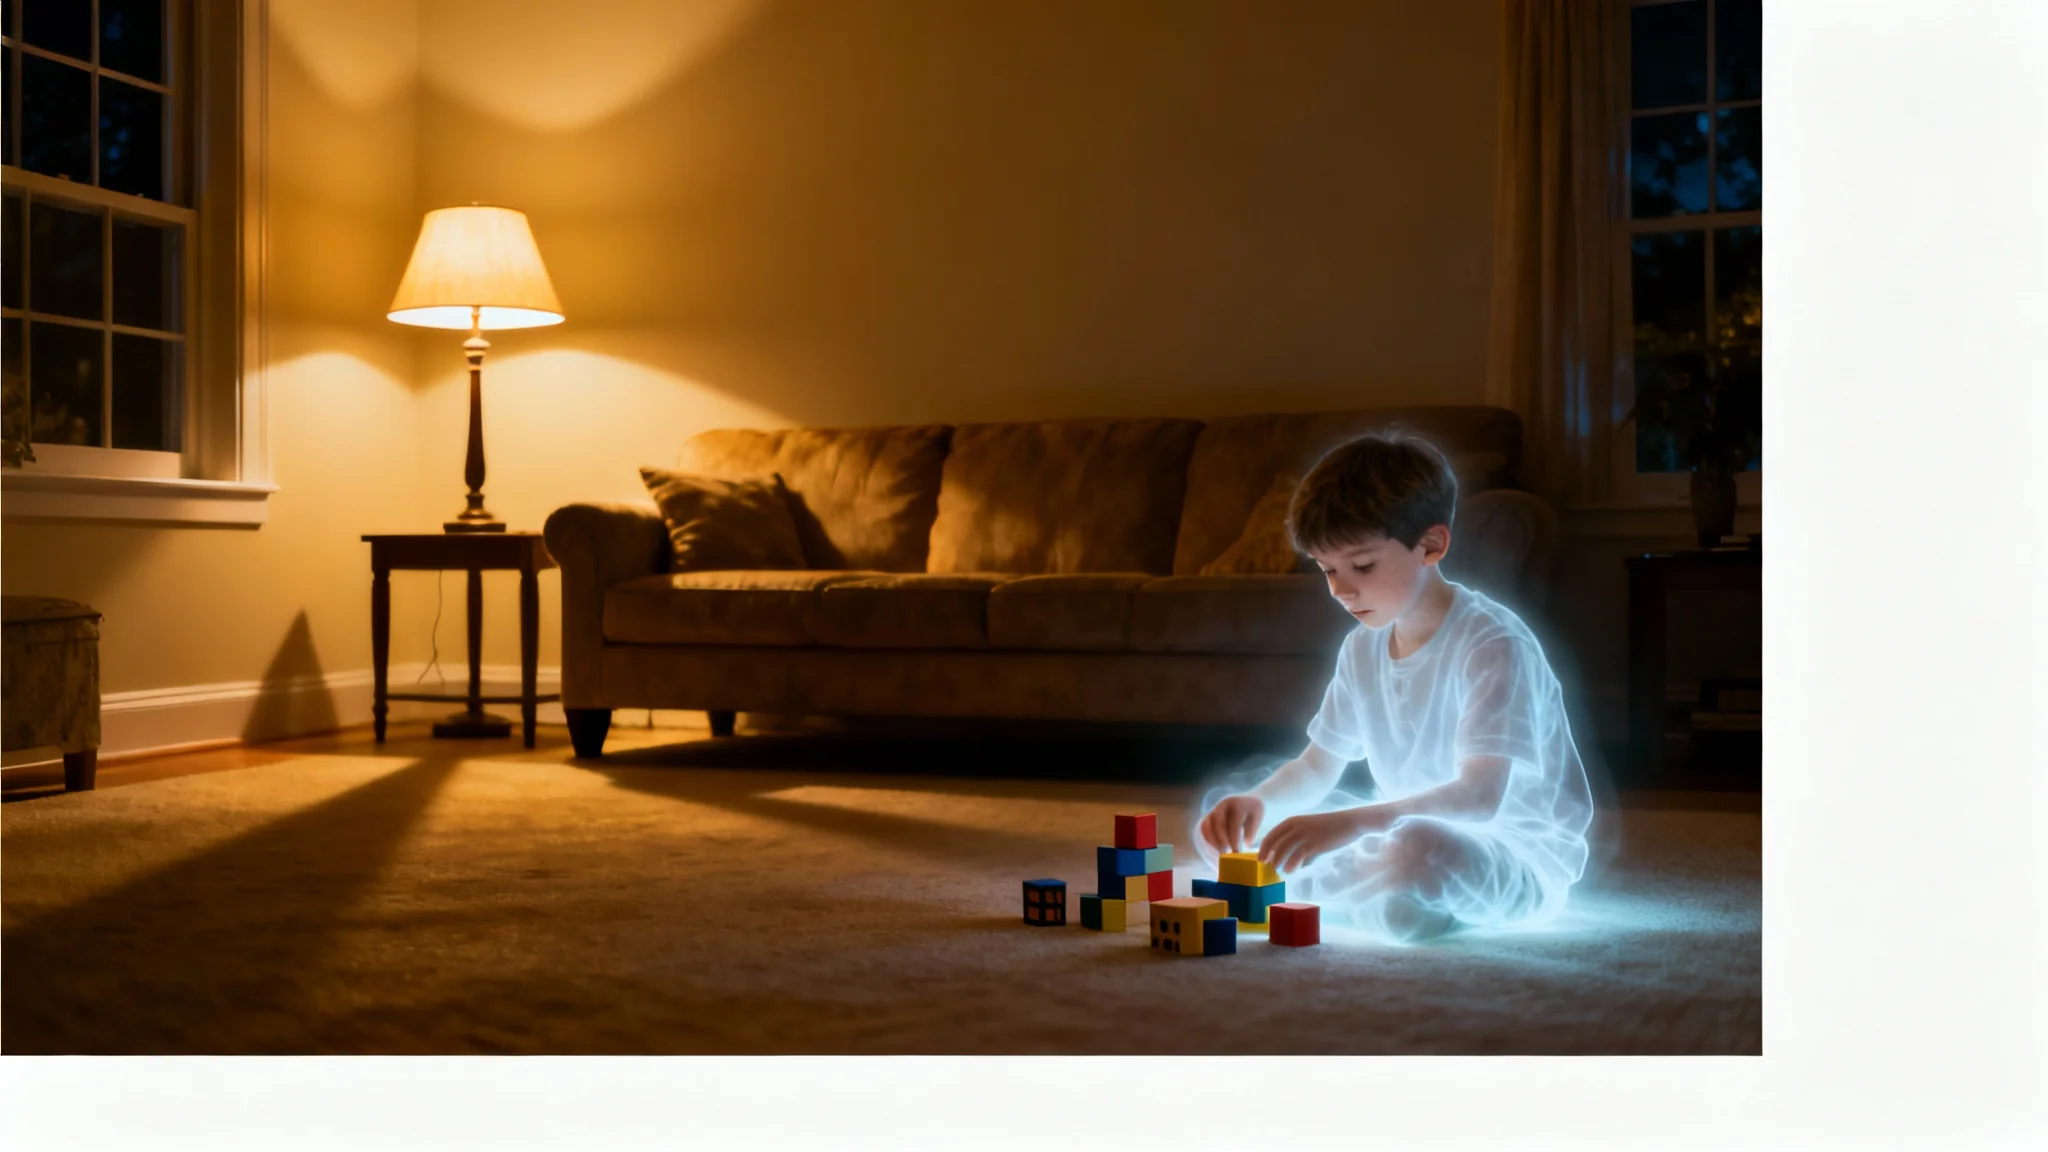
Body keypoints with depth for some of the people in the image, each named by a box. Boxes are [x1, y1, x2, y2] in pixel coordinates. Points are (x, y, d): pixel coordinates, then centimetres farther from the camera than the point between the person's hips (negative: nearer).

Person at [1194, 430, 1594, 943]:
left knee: (1419, 850, -42)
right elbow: (1316, 767, 11)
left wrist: (1353, 821, -47)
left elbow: (1481, 795, -33)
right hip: (1395, 833, 8)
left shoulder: (1493, 644, -21)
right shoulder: (1363, 647, 4)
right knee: (1225, 817, 4)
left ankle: (1298, 884, -10)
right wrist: (1257, 801, -12)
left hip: (1520, 861, -7)